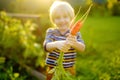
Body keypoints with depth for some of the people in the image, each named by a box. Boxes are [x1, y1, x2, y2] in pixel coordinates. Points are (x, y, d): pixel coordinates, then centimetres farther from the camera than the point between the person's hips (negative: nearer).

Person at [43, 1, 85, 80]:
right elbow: (46, 46, -22)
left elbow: (82, 48, -20)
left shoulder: (76, 33, -4)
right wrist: (56, 44, -45)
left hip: (69, 70, 1)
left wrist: (75, 43, -44)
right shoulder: (51, 32, -5)